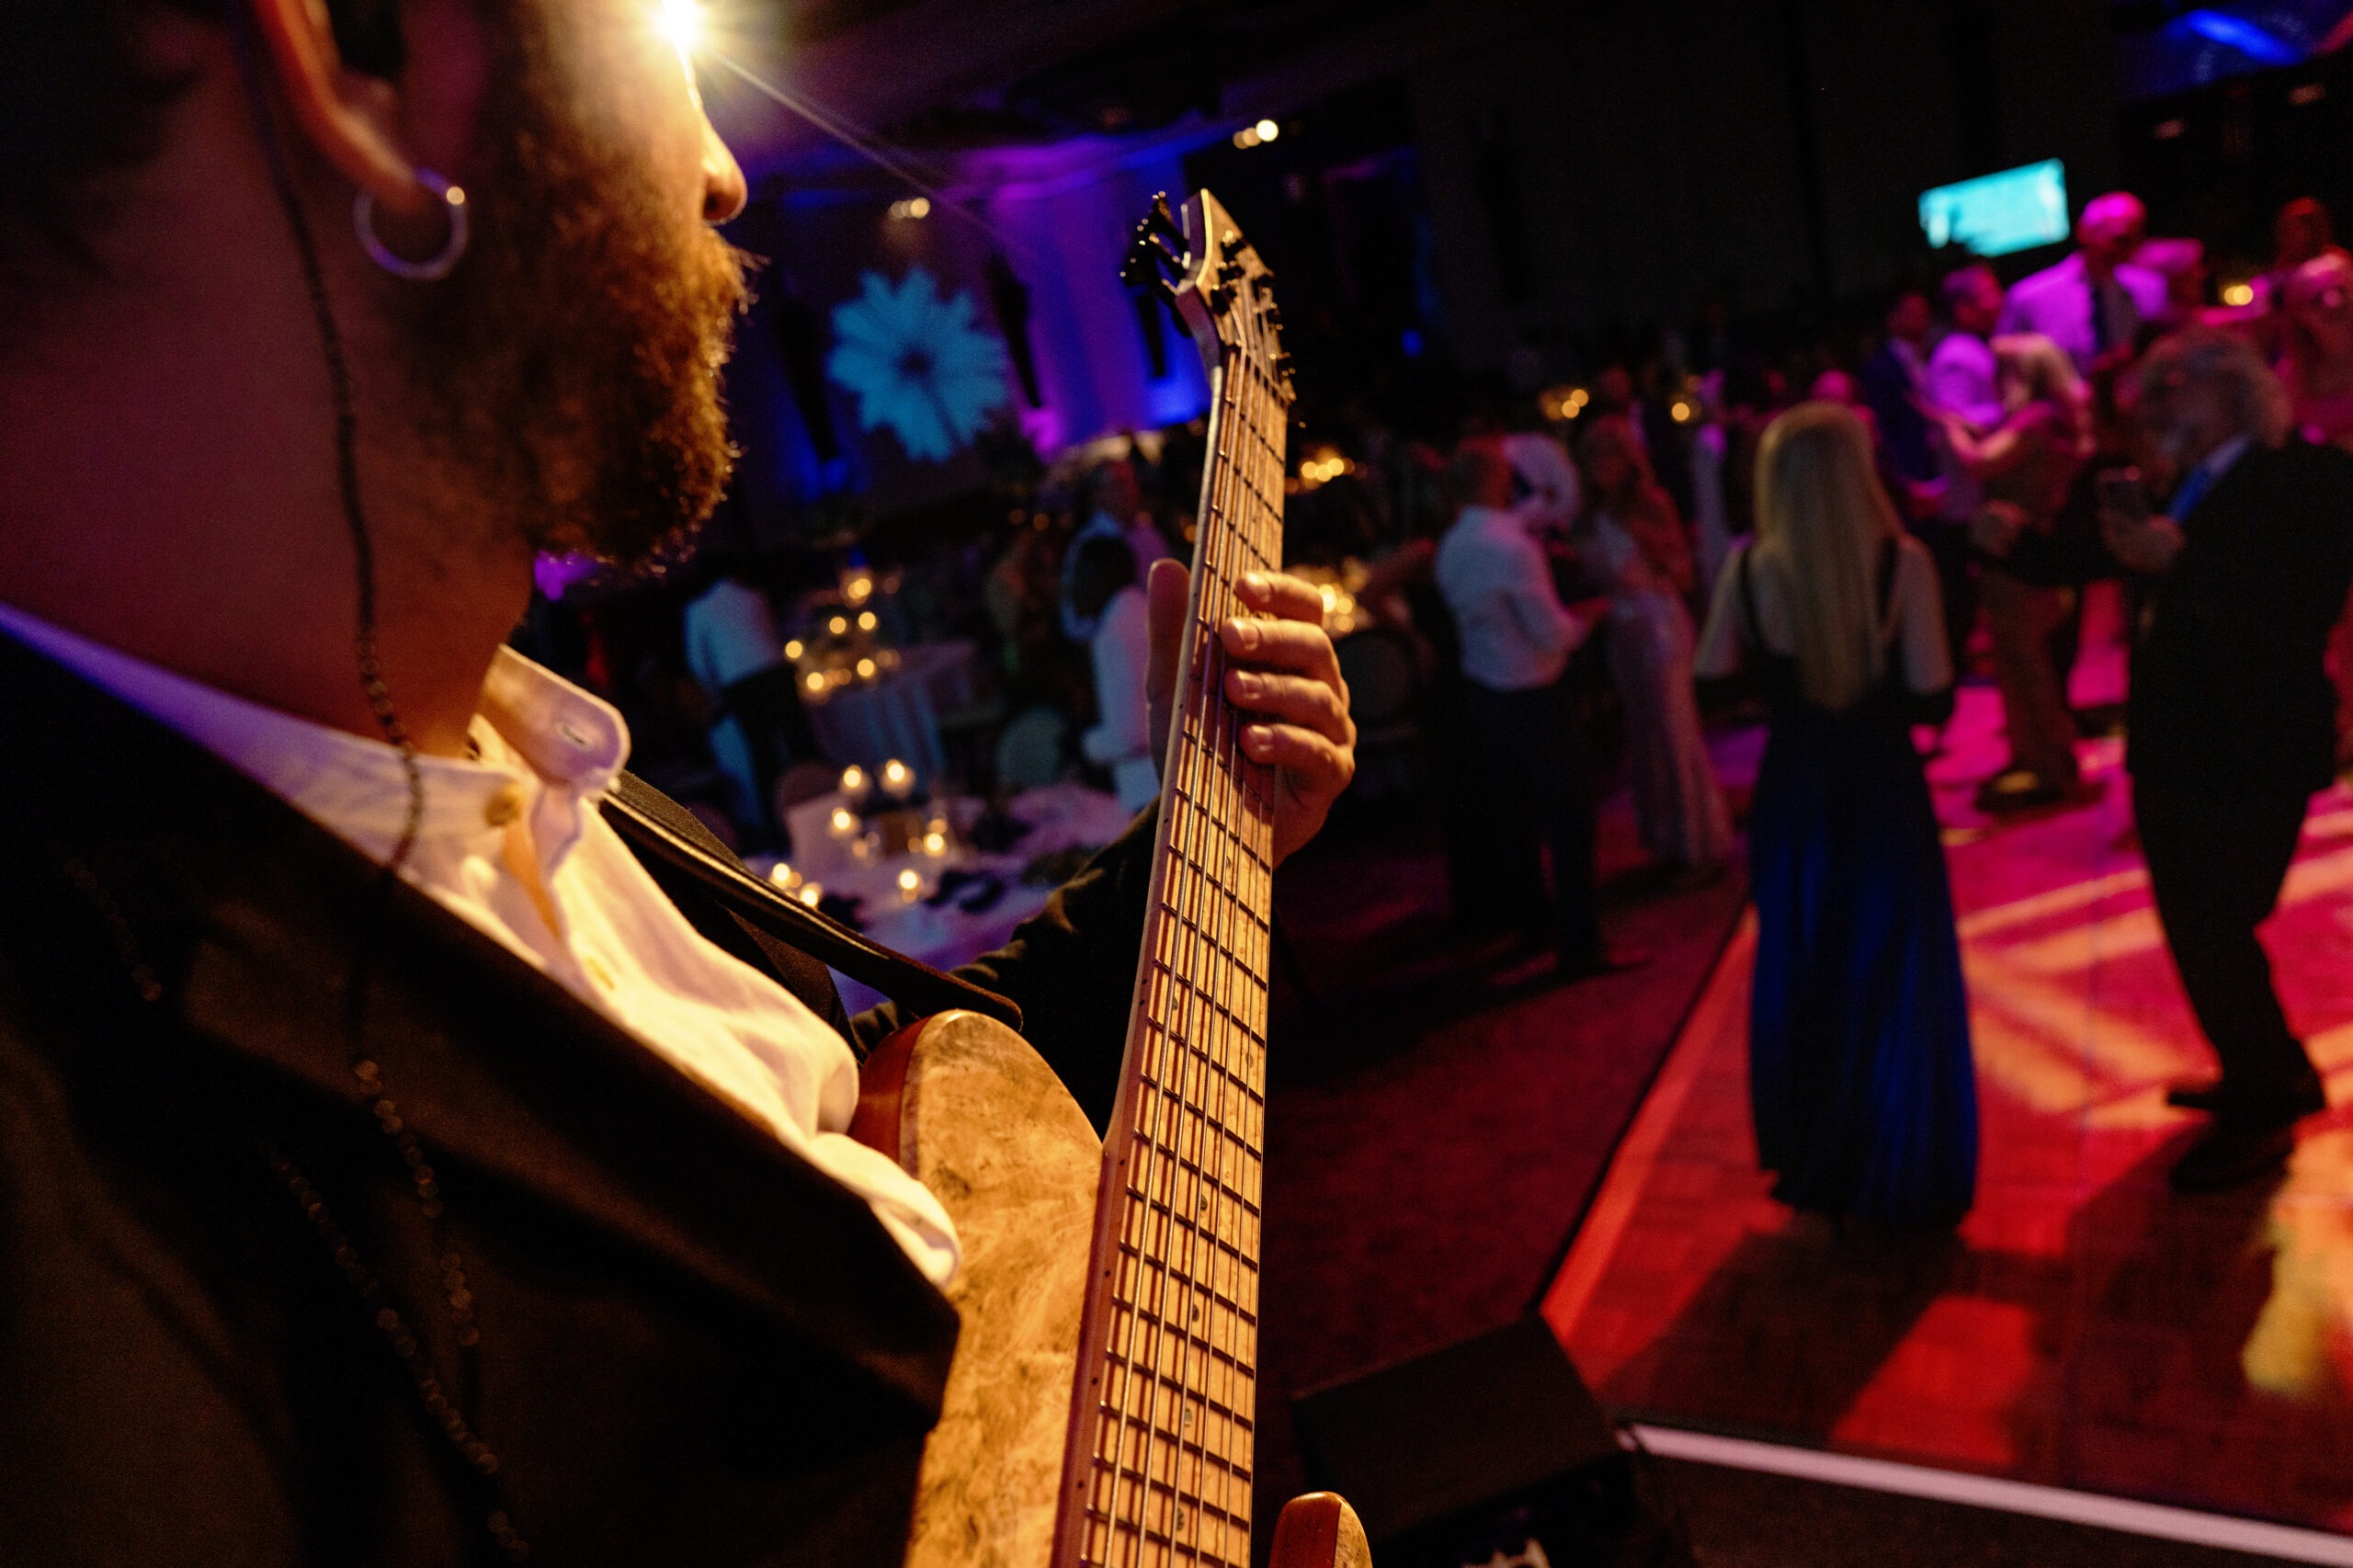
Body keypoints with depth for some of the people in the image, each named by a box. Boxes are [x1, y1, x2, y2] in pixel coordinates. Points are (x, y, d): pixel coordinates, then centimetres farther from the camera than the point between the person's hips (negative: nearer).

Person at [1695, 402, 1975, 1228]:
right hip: (1881, 794, -2)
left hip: (1791, 795, 3)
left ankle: (1814, 1165, 35)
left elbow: (1714, 678, -3)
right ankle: (1901, 1179, 27)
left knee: (1801, 975, 20)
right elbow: (1934, 699, -16)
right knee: (1895, 982, 14)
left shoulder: (1751, 567, -10)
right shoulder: (1902, 561, -16)